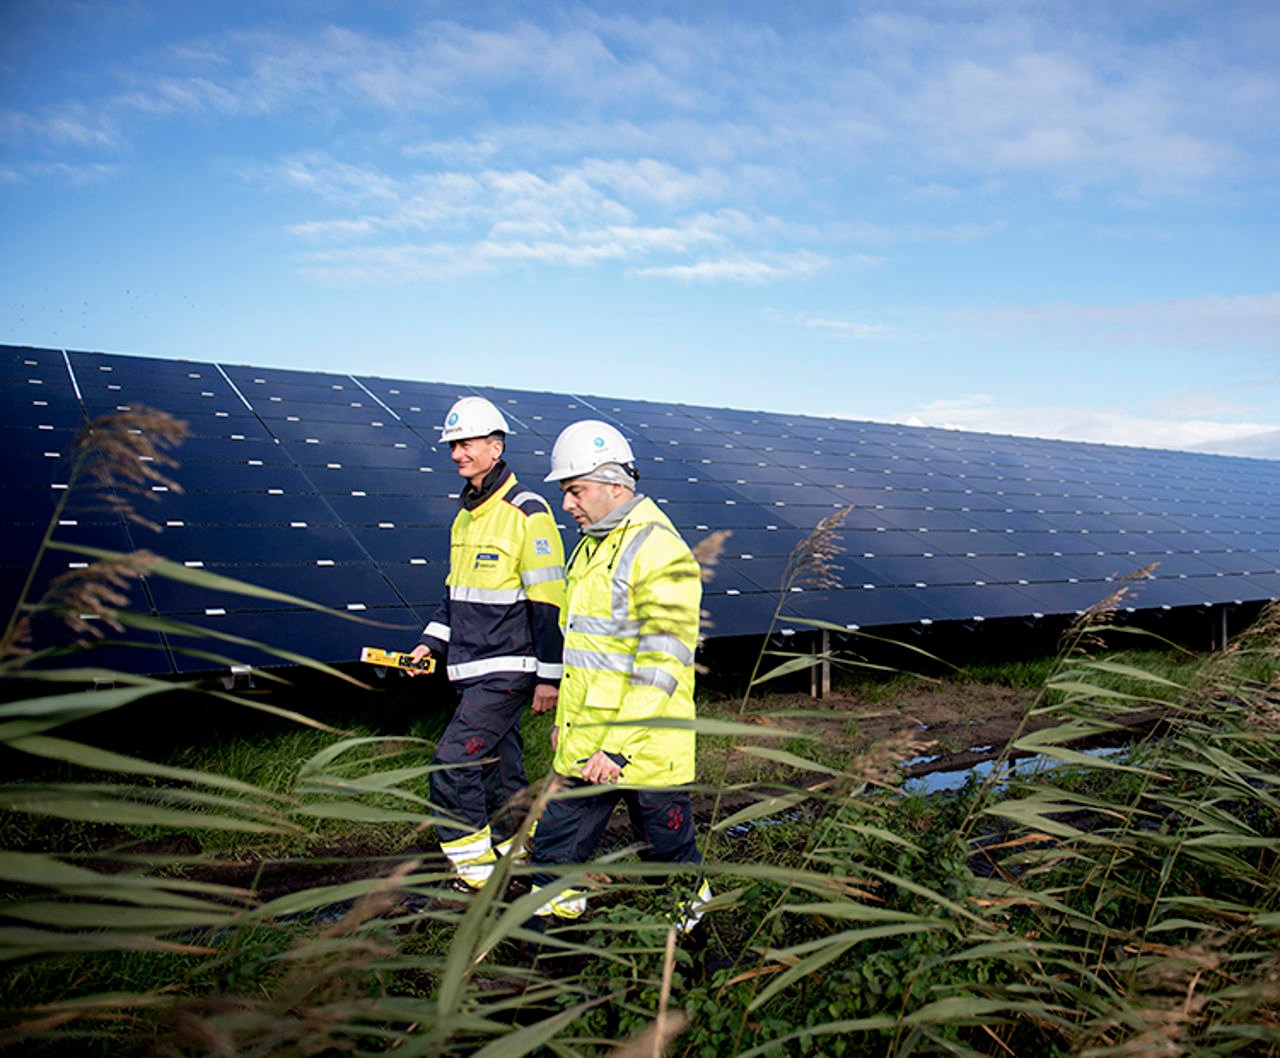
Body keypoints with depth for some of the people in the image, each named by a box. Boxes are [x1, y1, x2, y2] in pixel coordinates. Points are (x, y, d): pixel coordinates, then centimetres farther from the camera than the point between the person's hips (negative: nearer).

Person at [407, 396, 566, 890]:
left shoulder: (528, 513, -13)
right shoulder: (465, 516, 13)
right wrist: (432, 642, 12)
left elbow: (548, 601, -14)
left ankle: (474, 871, 3)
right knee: (497, 767, 15)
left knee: (452, 764, -10)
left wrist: (549, 675, -13)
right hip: (471, 668, 8)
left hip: (508, 670, -8)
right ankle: (517, 851, 30)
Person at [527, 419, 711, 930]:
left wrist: (618, 747, -25)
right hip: (582, 748, 8)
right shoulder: (591, 546, 12)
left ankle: (693, 921, 36)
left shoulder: (659, 552, -18)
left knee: (669, 855, 12)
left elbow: (661, 664, -23)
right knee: (555, 850, 12)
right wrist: (564, 717, 22)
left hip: (646, 751, -7)